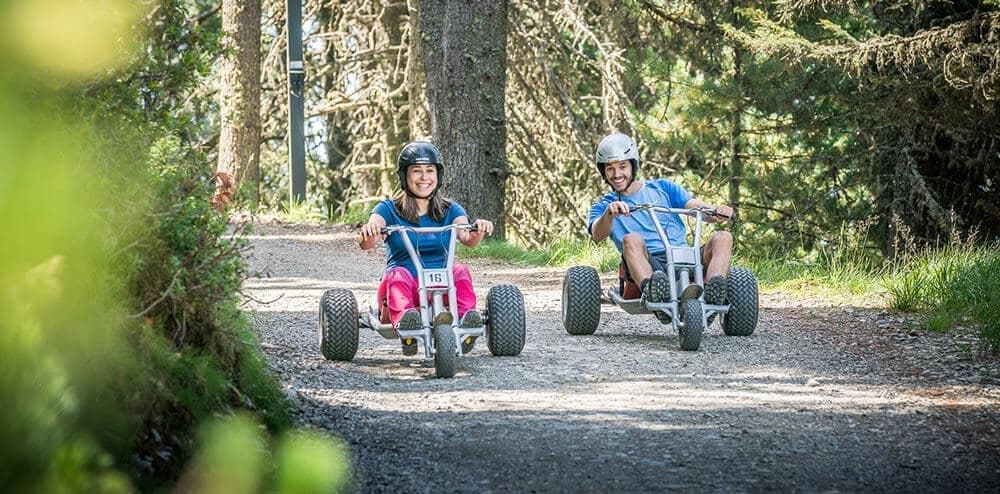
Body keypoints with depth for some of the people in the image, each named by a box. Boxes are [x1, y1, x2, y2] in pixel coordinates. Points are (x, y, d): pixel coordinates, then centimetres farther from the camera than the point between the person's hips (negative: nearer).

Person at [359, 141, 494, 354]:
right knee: (399, 274, -33)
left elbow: (467, 238, -9)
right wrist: (367, 234, -37)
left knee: (460, 270, -28)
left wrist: (478, 231, -33)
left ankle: (466, 317, -50)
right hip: (404, 286, -1)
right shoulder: (388, 209, 6)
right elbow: (367, 243, -12)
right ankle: (403, 319, -60)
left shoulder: (450, 210, 12)